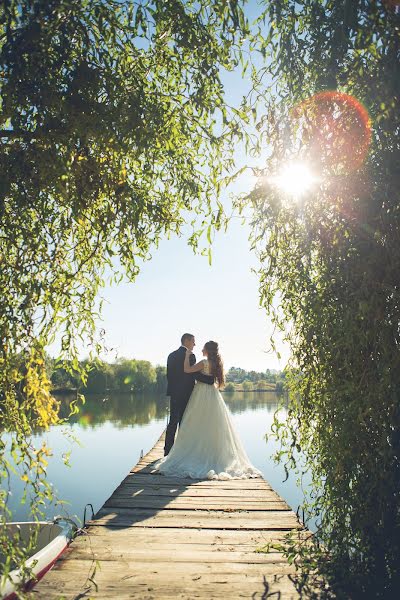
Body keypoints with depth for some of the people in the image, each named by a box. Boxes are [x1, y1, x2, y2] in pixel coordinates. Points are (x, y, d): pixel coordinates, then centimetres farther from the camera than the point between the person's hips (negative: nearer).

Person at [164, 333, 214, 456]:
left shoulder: (171, 355, 10)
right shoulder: (190, 356, -12)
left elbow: (168, 375, 12)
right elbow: (196, 374, -20)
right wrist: (212, 379, -17)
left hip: (174, 393, 6)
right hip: (186, 393, -6)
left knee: (173, 422, 10)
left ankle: (168, 450, 11)